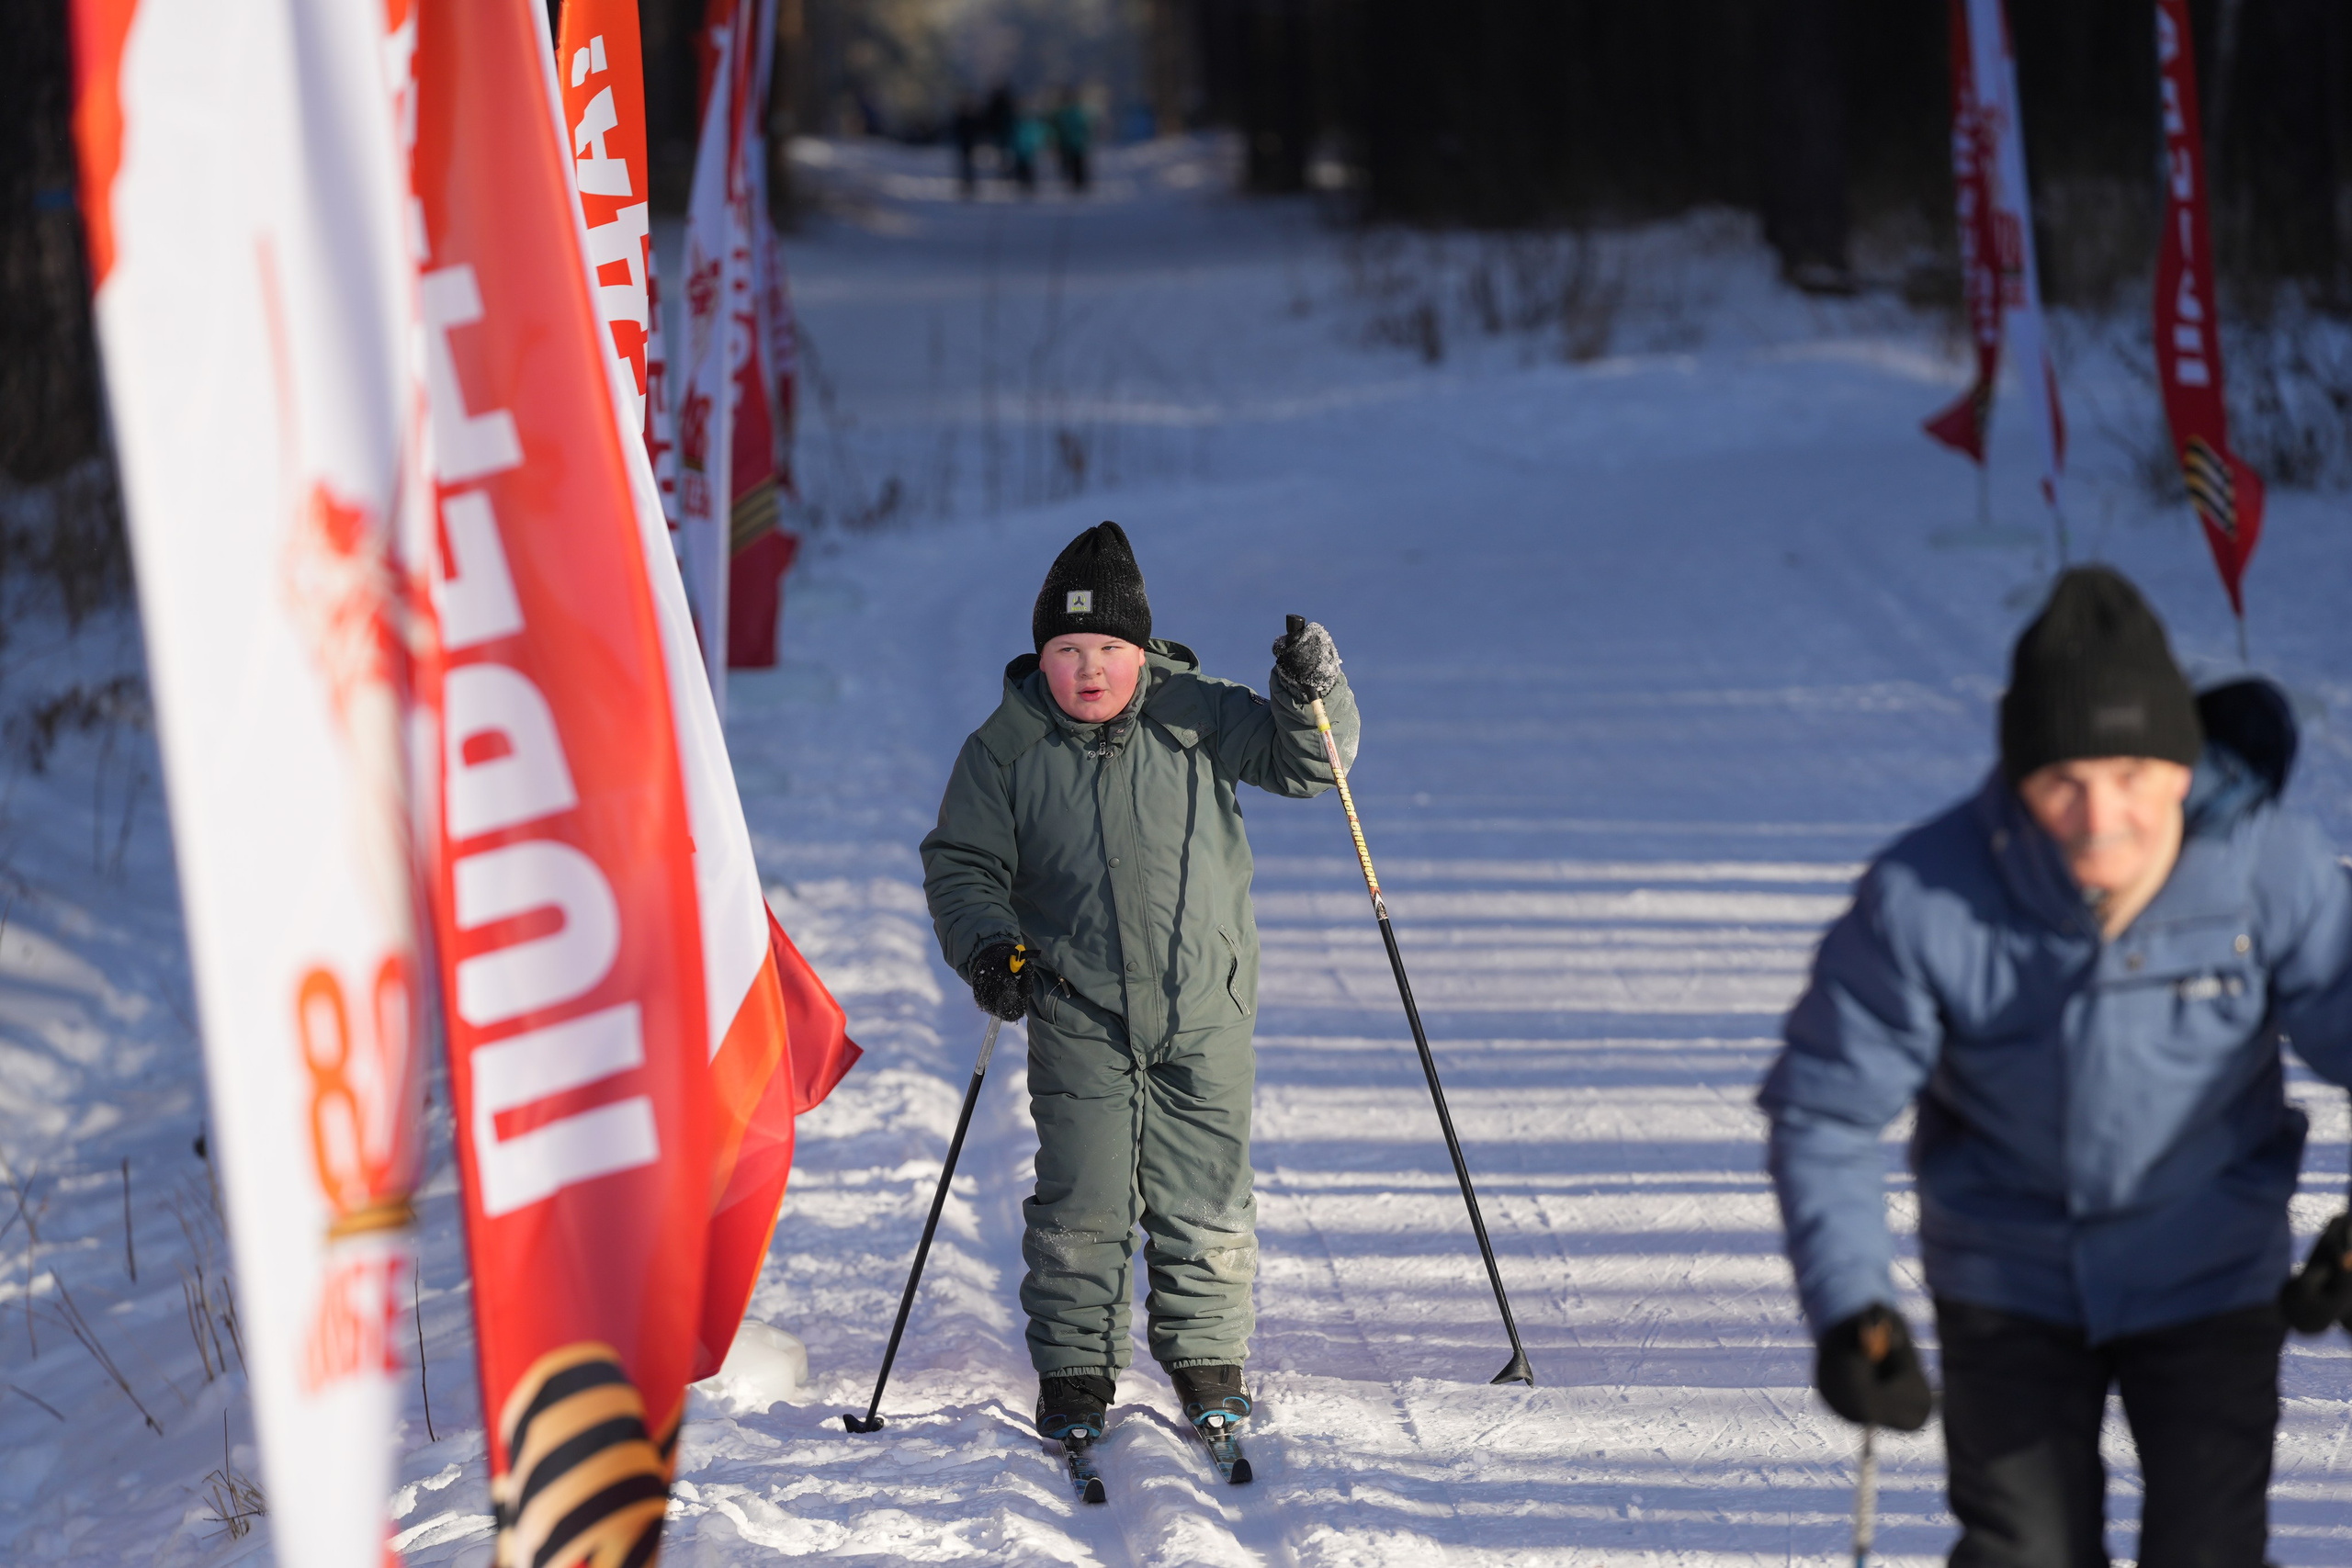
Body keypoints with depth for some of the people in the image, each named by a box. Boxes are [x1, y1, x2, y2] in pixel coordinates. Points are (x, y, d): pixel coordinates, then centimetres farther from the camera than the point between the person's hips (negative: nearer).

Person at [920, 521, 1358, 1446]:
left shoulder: (1197, 719, -1)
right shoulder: (1005, 749, -1)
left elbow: (1300, 761, 1)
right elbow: (961, 864, 6)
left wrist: (1310, 696, -19)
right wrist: (985, 944, -12)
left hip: (1205, 1013, 1)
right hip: (1078, 1019, -1)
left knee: (1205, 1201, 4)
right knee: (1081, 1204, -4)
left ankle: (1207, 1364, 20)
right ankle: (1073, 1375, 9)